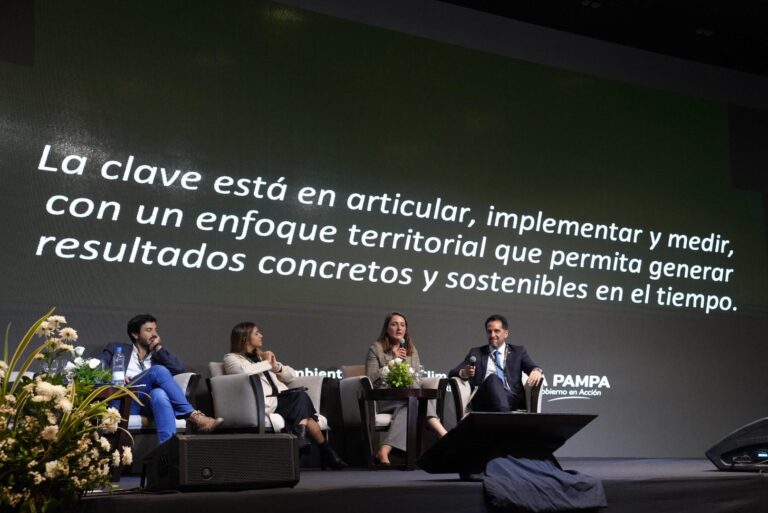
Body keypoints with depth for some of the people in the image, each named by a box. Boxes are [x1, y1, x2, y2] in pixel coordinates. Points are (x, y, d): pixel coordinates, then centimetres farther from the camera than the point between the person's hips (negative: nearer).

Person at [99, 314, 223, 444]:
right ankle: (192, 416, -34)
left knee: (159, 393, -38)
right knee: (159, 370, -28)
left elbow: (179, 367, 12)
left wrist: (159, 348, 14)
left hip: (147, 404, 2)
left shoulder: (158, 356, 31)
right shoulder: (116, 349, 26)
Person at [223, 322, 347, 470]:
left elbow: (293, 375, 25)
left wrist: (276, 366, 7)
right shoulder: (231, 358, 9)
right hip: (266, 403, -6)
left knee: (301, 396, -26)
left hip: (282, 399, 6)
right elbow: (244, 371, -17)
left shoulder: (263, 356, 29)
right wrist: (267, 363, -1)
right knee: (301, 397, -25)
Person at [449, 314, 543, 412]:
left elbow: (532, 367, 7)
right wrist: (464, 373, -12)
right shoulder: (476, 353, 22)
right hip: (483, 402, 0)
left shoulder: (518, 352, 23)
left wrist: (536, 371, -19)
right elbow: (452, 374, 13)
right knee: (493, 378, -34)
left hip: (512, 399, 0)